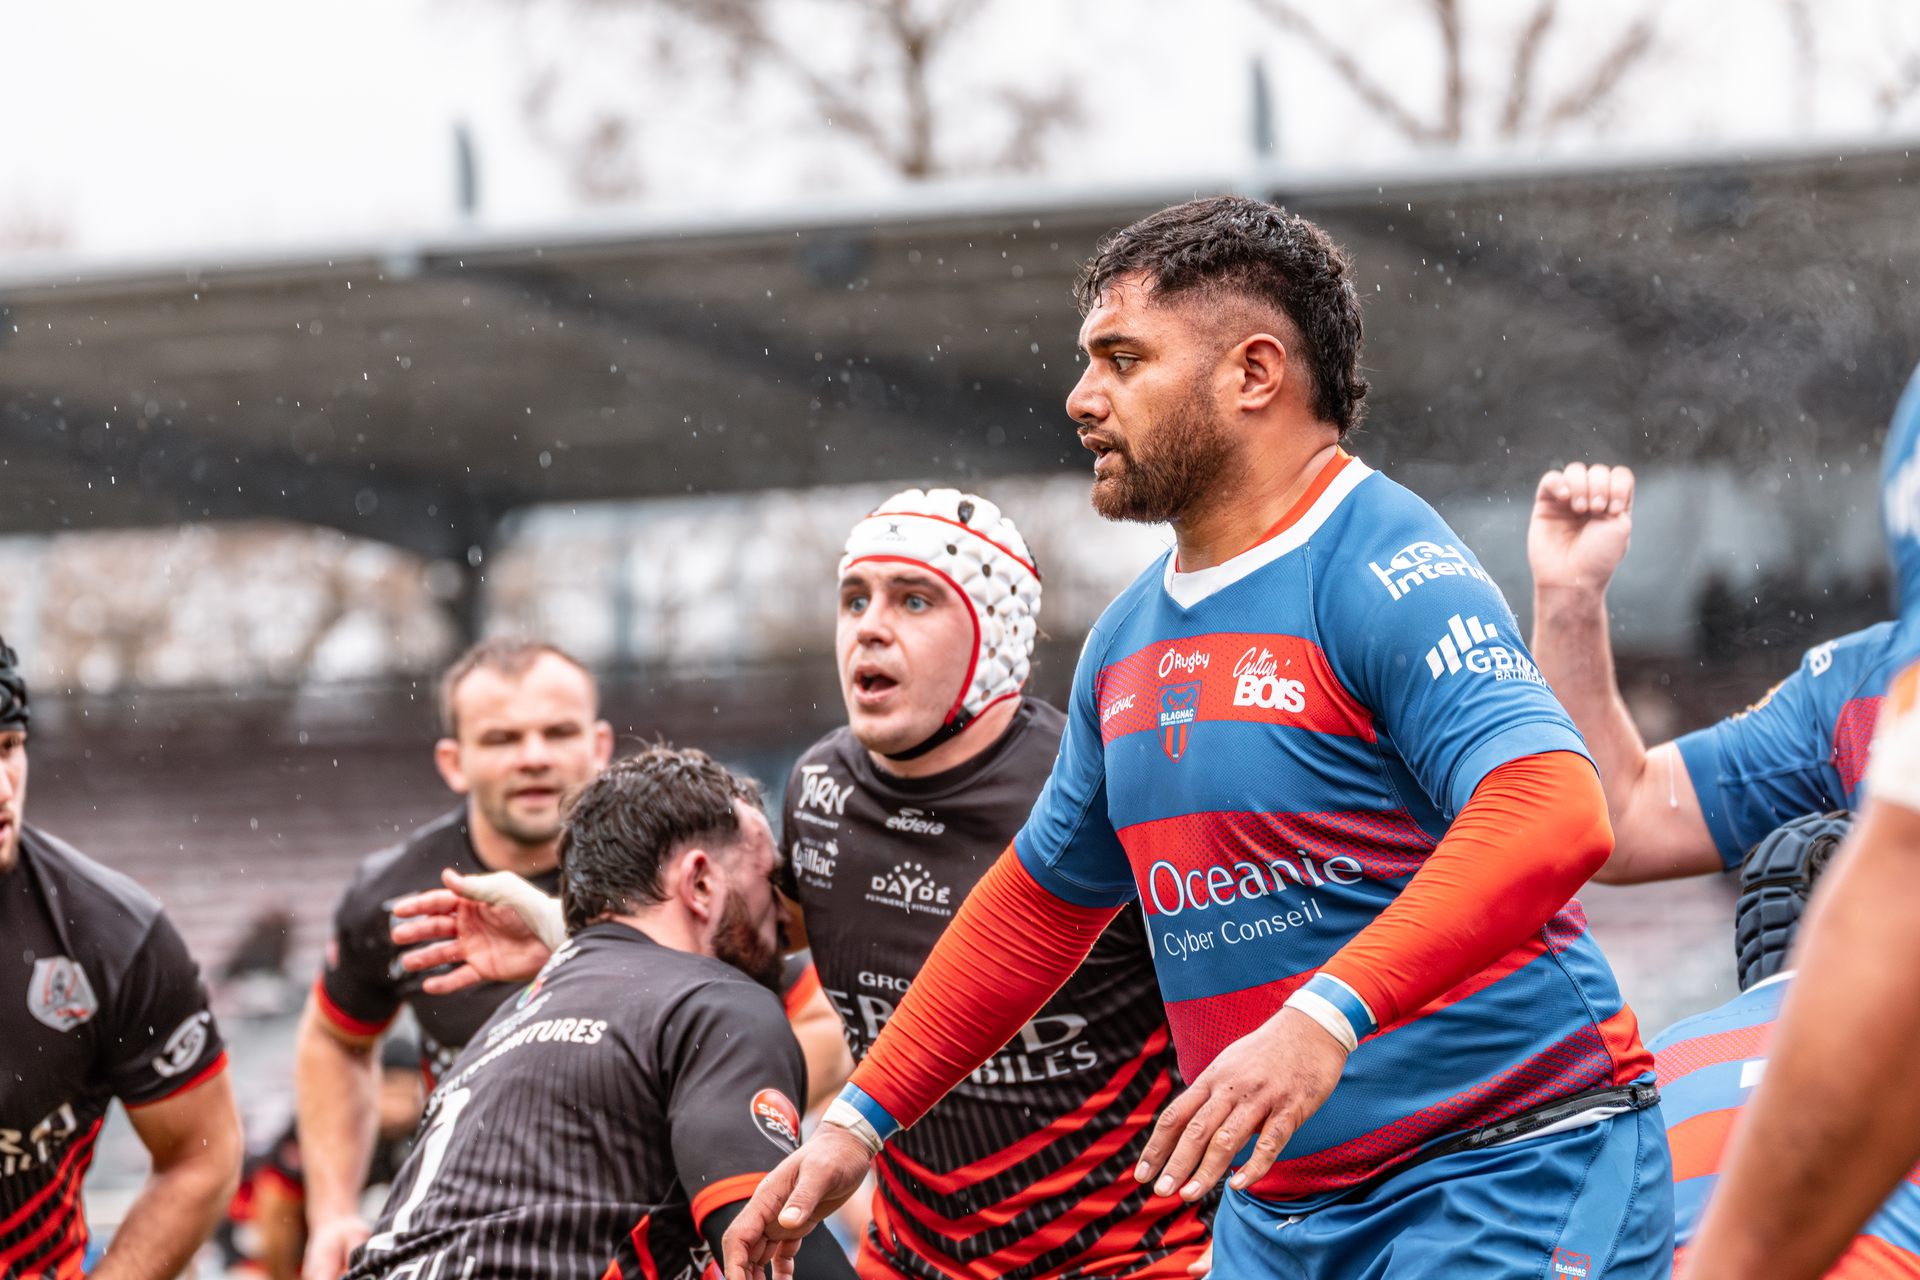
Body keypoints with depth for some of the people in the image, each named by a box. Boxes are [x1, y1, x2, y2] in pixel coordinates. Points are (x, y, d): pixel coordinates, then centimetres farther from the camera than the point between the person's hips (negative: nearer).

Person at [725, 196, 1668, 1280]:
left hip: (1507, 1183, -8)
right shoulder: (1129, 641, 13)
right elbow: (1041, 899, 25)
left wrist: (1328, 1016, -37)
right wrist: (861, 1120, 20)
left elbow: (1553, 815, -28)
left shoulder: (1384, 570, -14)